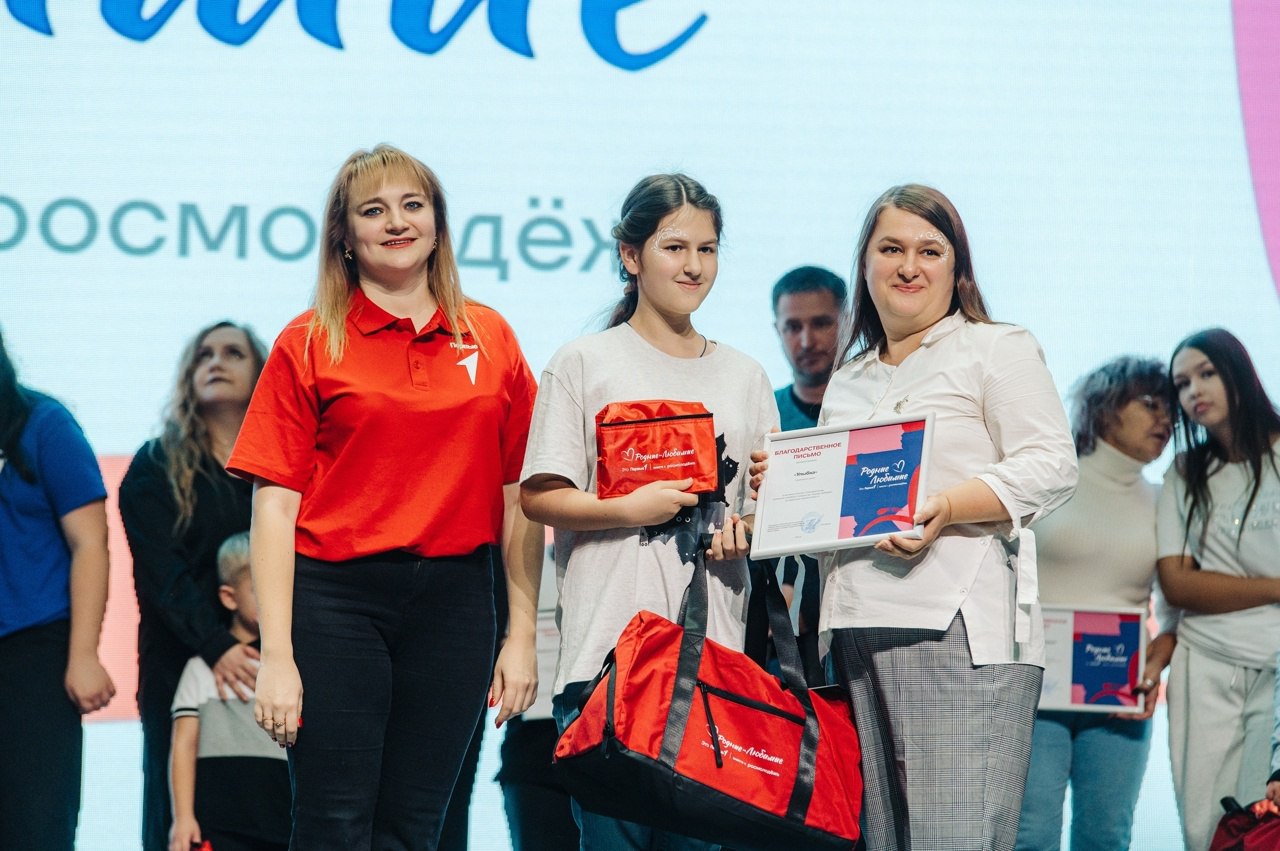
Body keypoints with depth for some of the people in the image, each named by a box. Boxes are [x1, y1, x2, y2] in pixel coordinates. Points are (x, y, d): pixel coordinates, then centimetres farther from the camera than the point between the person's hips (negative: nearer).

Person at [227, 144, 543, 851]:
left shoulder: (490, 339, 9)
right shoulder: (309, 343, 2)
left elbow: (519, 499, 11)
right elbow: (275, 504, -2)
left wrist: (522, 634, 5)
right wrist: (276, 656, -9)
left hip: (454, 600, 2)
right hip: (336, 598, -2)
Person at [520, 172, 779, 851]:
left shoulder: (744, 377, 17)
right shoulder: (584, 364, 4)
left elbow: (770, 503, 20)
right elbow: (539, 497, -1)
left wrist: (747, 531, -2)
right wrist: (628, 510, -15)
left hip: (715, 649, 4)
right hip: (609, 644, -3)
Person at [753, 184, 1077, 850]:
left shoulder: (996, 350, 7)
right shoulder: (847, 381, 26)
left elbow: (1049, 467, -5)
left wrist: (944, 508, -19)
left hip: (957, 628, -6)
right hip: (855, 633, 6)